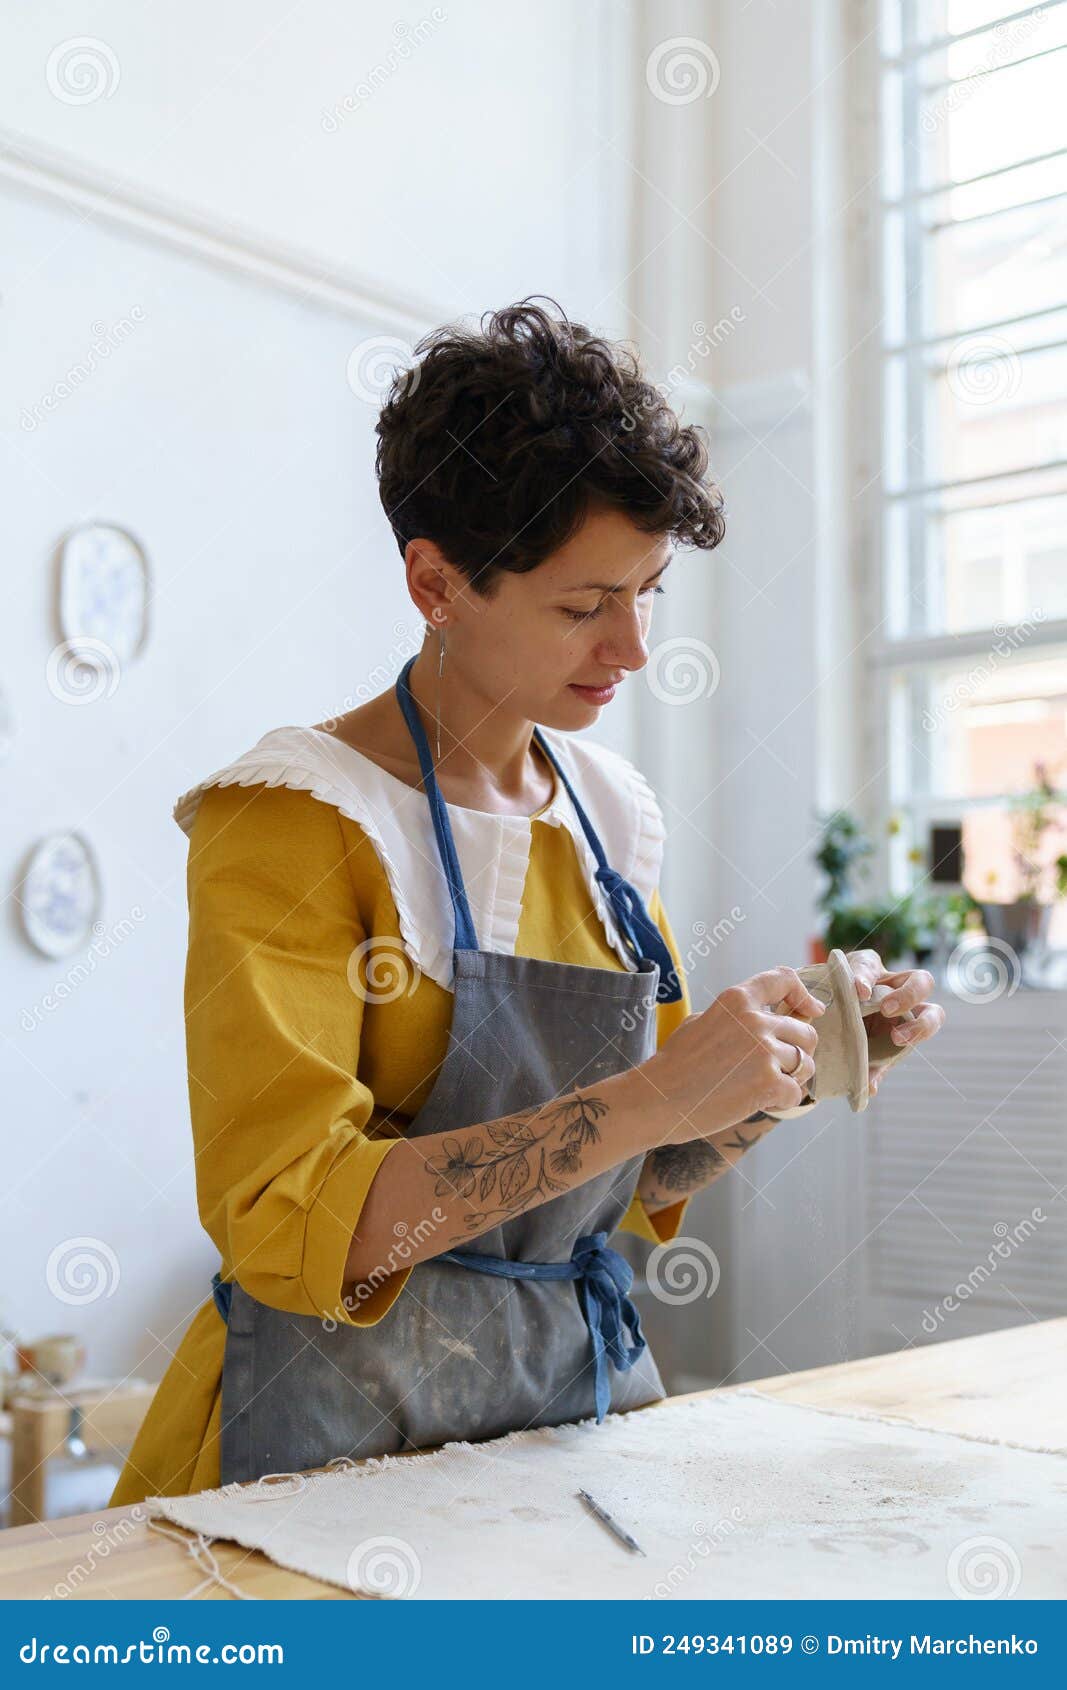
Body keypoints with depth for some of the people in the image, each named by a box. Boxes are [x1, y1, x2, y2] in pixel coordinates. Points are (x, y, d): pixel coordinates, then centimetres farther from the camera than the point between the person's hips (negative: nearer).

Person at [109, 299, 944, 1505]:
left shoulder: (613, 810, 6)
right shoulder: (296, 818, -13)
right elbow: (284, 1225, -21)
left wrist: (781, 1074, -4)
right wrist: (645, 1099, -25)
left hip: (583, 1390, 6)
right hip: (344, 1433, -5)